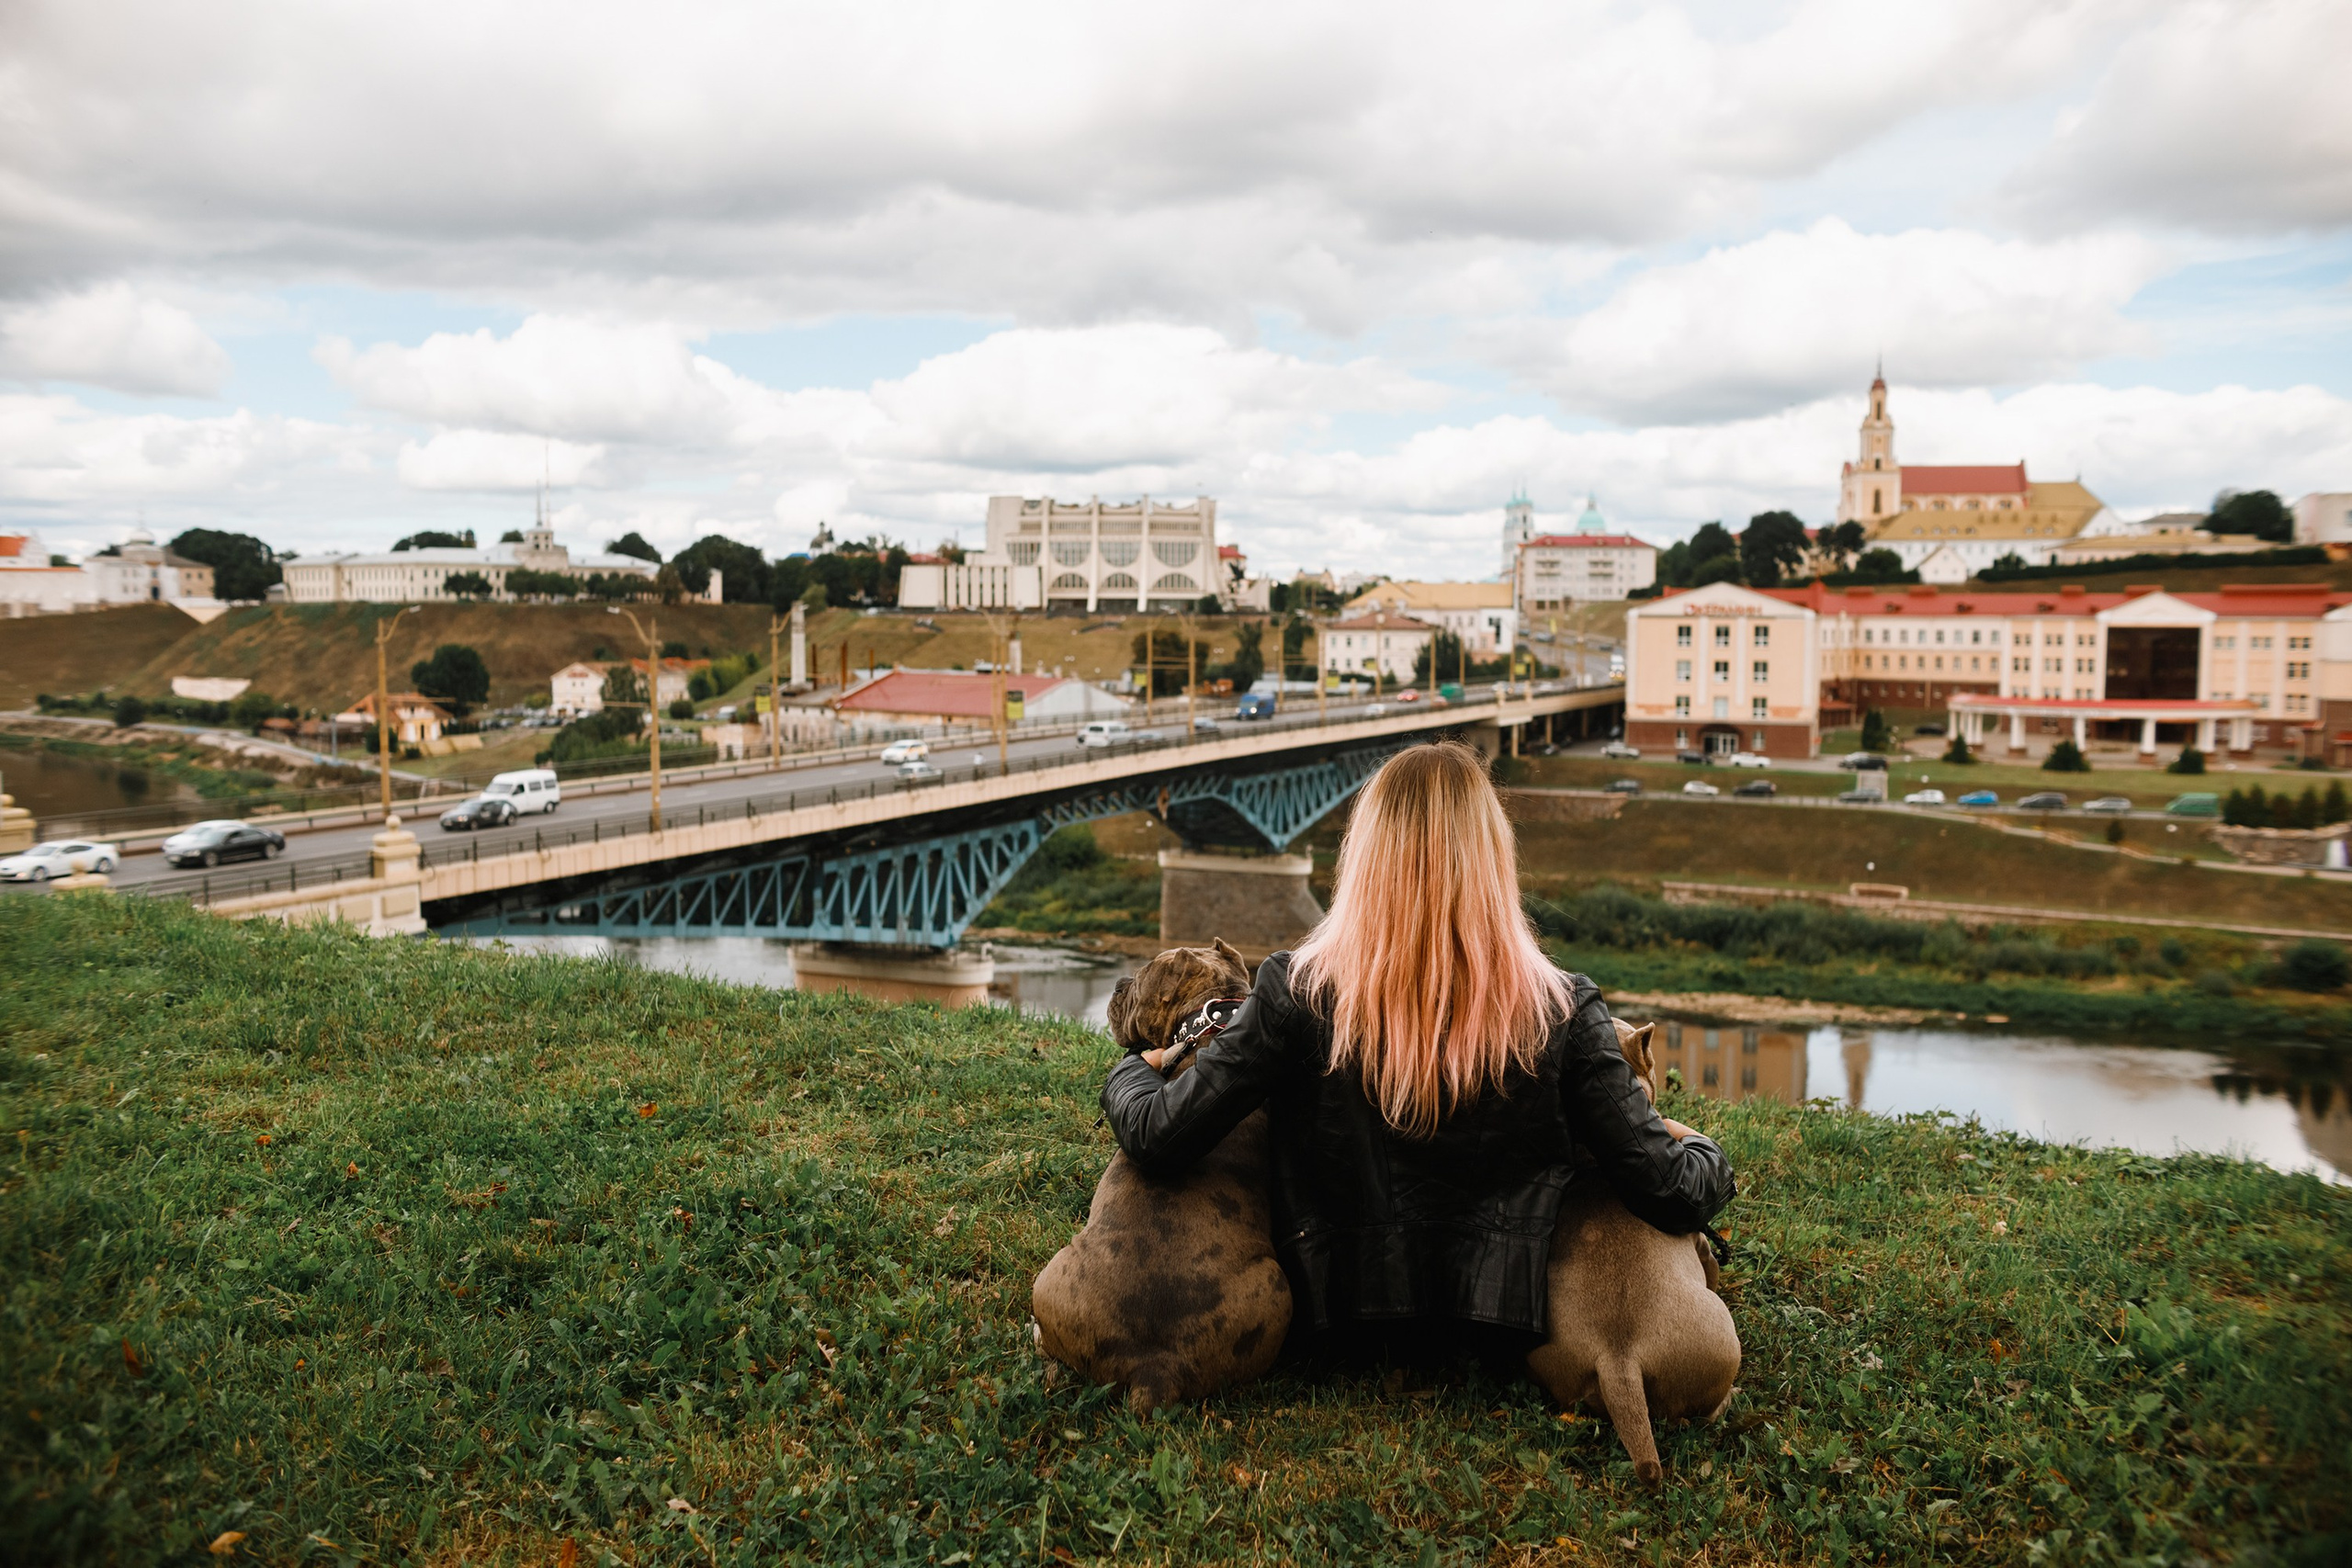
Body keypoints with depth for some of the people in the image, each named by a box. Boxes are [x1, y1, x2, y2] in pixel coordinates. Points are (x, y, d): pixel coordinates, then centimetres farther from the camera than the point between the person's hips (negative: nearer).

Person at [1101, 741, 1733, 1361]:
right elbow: (1674, 1195, -9)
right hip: (1507, 1321, 0)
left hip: (1331, 1315, 0)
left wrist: (1131, 1072, 10)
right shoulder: (1562, 1013, -14)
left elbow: (1158, 1139, -13)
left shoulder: (1298, 994, -16)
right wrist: (1699, 1150, 15)